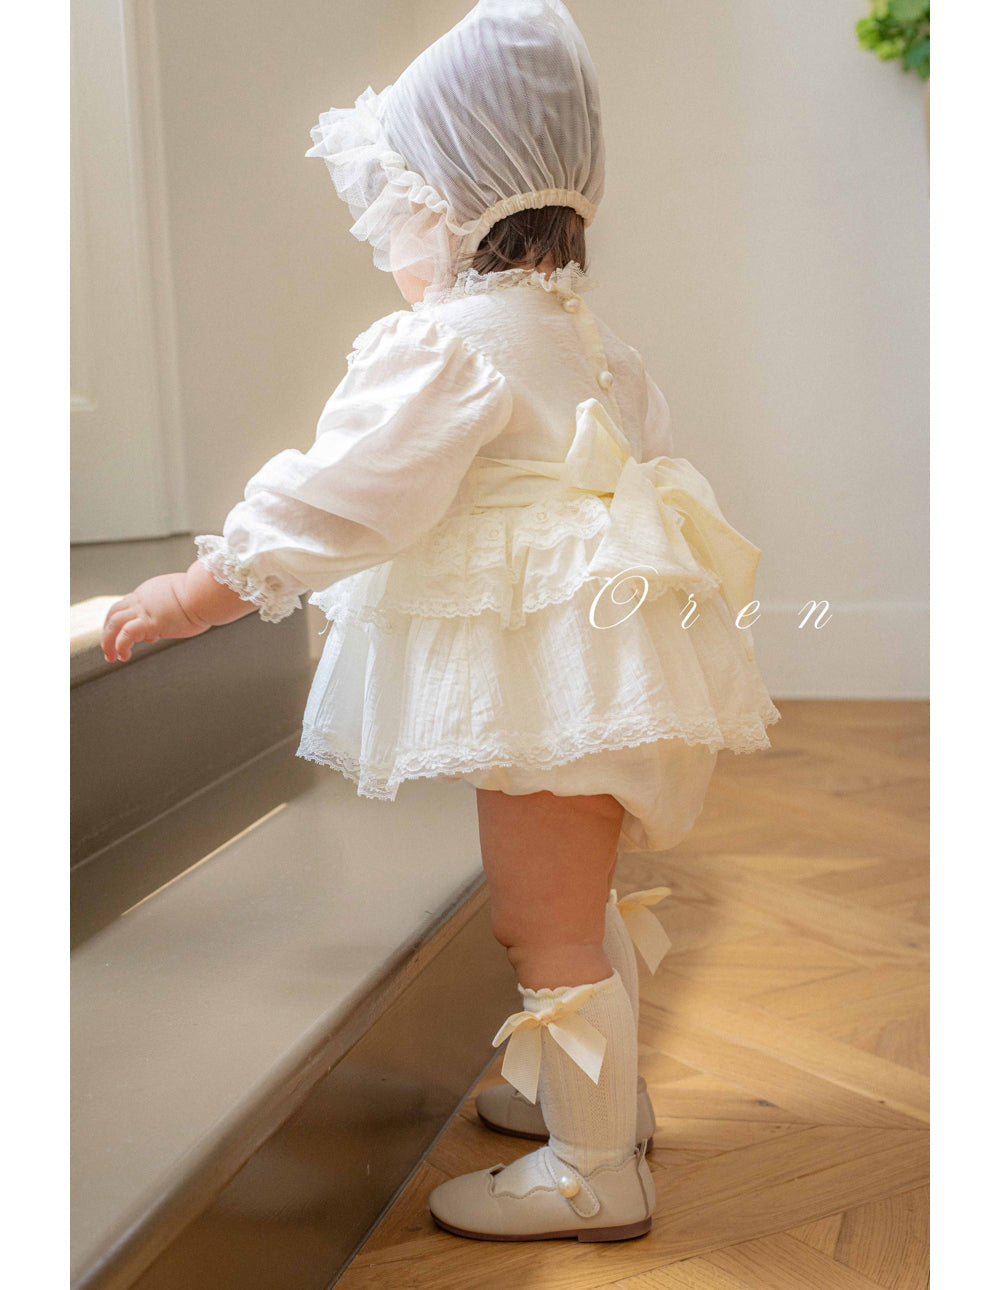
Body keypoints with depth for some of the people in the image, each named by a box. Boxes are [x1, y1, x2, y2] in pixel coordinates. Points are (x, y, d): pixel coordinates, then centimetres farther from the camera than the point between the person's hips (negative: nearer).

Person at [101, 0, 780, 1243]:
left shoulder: (447, 348, -16)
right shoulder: (583, 337, 13)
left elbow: (335, 503, -18)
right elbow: (645, 462, 20)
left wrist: (188, 596, -10)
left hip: (547, 674, -10)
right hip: (598, 659, 10)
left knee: (547, 925, 1)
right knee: (578, 904, 23)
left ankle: (593, 1169, 13)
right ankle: (598, 1090, 39)